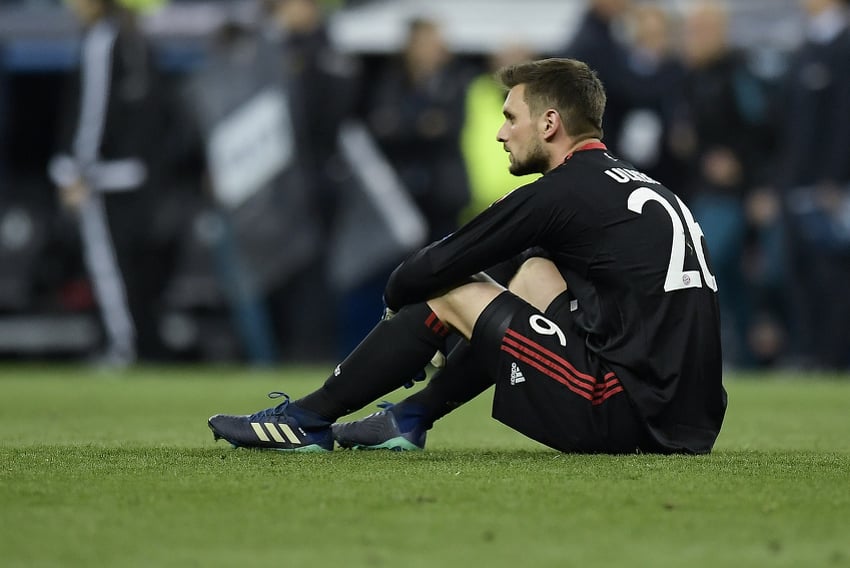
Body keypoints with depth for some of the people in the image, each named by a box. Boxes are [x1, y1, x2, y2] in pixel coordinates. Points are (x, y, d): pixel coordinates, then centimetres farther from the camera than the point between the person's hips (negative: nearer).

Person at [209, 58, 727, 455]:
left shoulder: (559, 195, -8)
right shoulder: (637, 185, 19)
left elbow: (430, 270, -2)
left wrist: (398, 293, 21)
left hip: (627, 415, -9)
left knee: (448, 291, 2)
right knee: (536, 271, 26)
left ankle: (308, 419, 15)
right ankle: (410, 420, 28)